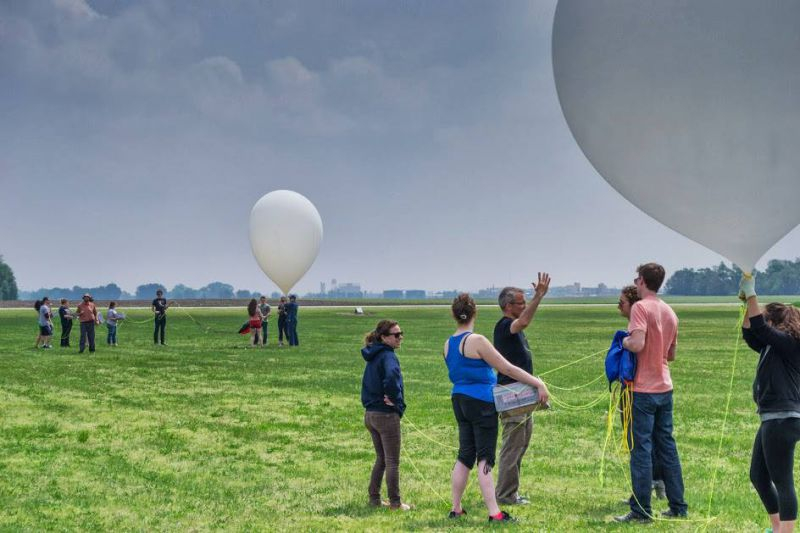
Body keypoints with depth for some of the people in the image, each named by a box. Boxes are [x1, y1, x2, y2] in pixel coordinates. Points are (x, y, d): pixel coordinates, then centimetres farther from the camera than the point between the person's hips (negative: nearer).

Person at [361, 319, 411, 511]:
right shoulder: (388, 356, -18)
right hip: (387, 415, -8)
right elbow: (391, 376, -38)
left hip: (370, 414, 8)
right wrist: (393, 397, -23)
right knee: (392, 461, 2)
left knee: (381, 459, 19)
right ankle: (395, 503, 8)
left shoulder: (373, 356, 11)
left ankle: (374, 498, 23)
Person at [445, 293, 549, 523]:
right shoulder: (477, 341, -15)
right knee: (485, 459, -5)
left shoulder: (449, 344, 8)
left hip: (459, 400, 7)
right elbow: (507, 368, -14)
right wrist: (538, 383, -9)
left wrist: (490, 383, 24)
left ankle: (456, 508, 19)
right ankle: (494, 513, -4)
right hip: (481, 403, -7)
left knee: (465, 456, 14)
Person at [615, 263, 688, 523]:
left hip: (643, 389, -7)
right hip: (664, 387, 7)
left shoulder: (641, 307, -13)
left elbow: (637, 344, -25)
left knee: (641, 449, -4)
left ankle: (641, 511, -1)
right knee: (667, 446, 13)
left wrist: (624, 341, -6)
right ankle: (677, 505, 18)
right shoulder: (670, 312, 11)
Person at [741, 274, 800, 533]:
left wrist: (751, 293, -13)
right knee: (758, 476, 17)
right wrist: (746, 302, 8)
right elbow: (749, 333, 18)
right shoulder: (773, 347, 15)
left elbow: (759, 327, -19)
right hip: (772, 420, 11)